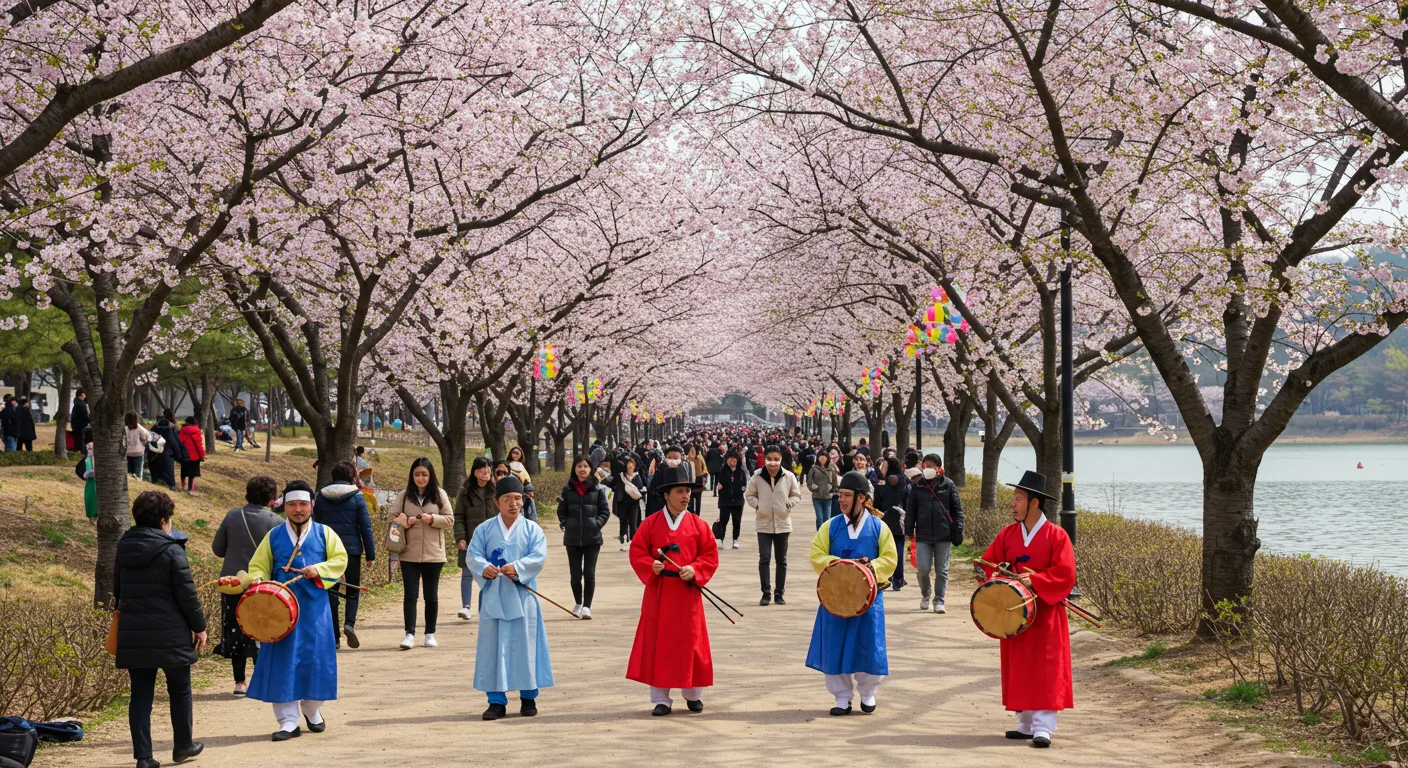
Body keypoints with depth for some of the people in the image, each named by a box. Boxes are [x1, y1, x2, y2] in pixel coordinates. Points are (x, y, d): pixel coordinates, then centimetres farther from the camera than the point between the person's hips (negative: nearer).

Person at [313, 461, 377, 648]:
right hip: (351, 549, -2)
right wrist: (370, 554, 0)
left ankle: (334, 635, 5)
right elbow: (366, 527, -4)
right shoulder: (356, 496, -3)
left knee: (331, 591, 8)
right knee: (353, 589, 11)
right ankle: (349, 623, -13)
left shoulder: (322, 496, 6)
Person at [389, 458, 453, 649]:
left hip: (433, 554, 0)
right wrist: (404, 521, -16)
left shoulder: (439, 495, 1)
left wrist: (432, 519, -16)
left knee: (431, 596, 9)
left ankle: (430, 634, 19)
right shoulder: (404, 496, 3)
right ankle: (410, 634, -4)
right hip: (409, 554, 0)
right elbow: (392, 517, 3)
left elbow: (450, 520, 1)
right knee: (410, 594, -5)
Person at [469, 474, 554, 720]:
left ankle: (528, 697, 16)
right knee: (493, 647, 0)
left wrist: (518, 567, -24)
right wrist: (483, 567, -24)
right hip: (493, 597, 1)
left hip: (522, 596, -1)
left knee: (525, 647, 3)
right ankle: (497, 701, 5)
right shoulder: (484, 529, 7)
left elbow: (539, 556, -8)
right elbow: (473, 555, -2)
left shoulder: (532, 529, 4)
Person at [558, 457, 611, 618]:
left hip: (592, 538, -2)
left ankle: (587, 606, 2)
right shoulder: (568, 489, 6)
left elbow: (605, 511, 3)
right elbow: (562, 511, 12)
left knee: (589, 573, -4)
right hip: (573, 538, 2)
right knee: (575, 574, 5)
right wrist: (565, 524, -3)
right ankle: (578, 603, 25)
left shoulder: (598, 489, 1)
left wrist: (596, 525, -10)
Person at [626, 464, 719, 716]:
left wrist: (694, 570, -14)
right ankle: (661, 699, 9)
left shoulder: (698, 525, 2)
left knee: (690, 644, 6)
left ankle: (693, 694, 23)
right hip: (658, 593, 0)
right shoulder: (651, 523, 1)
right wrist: (650, 566, -15)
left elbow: (710, 556, 3)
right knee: (658, 646, 1)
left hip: (687, 593, 0)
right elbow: (637, 552, 3)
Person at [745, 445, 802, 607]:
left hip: (782, 524, 1)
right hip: (764, 524, -1)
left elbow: (797, 496, 5)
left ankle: (779, 593, 19)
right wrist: (757, 505, -9)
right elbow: (749, 495, 6)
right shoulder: (757, 477, -8)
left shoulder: (789, 477, -8)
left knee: (781, 560, 9)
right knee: (764, 558, -5)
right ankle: (766, 593, 3)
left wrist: (789, 504, -11)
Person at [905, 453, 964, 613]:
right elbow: (910, 509, 8)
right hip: (923, 535, 1)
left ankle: (939, 601, 12)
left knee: (942, 570, 3)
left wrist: (958, 532, -2)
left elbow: (957, 509, 3)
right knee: (923, 569, -3)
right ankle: (925, 595, 23)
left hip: (943, 535, -1)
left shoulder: (948, 485, 2)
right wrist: (909, 531, 2)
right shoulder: (917, 486, 5)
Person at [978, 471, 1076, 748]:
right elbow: (988, 564, 7)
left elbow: (1065, 573, -15)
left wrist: (1035, 580, -24)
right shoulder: (1008, 534, 5)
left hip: (1045, 614, -5)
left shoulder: (1056, 536, -9)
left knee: (1045, 670, -6)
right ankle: (1026, 724, 15)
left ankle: (1043, 728, -7)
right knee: (1019, 670, 8)